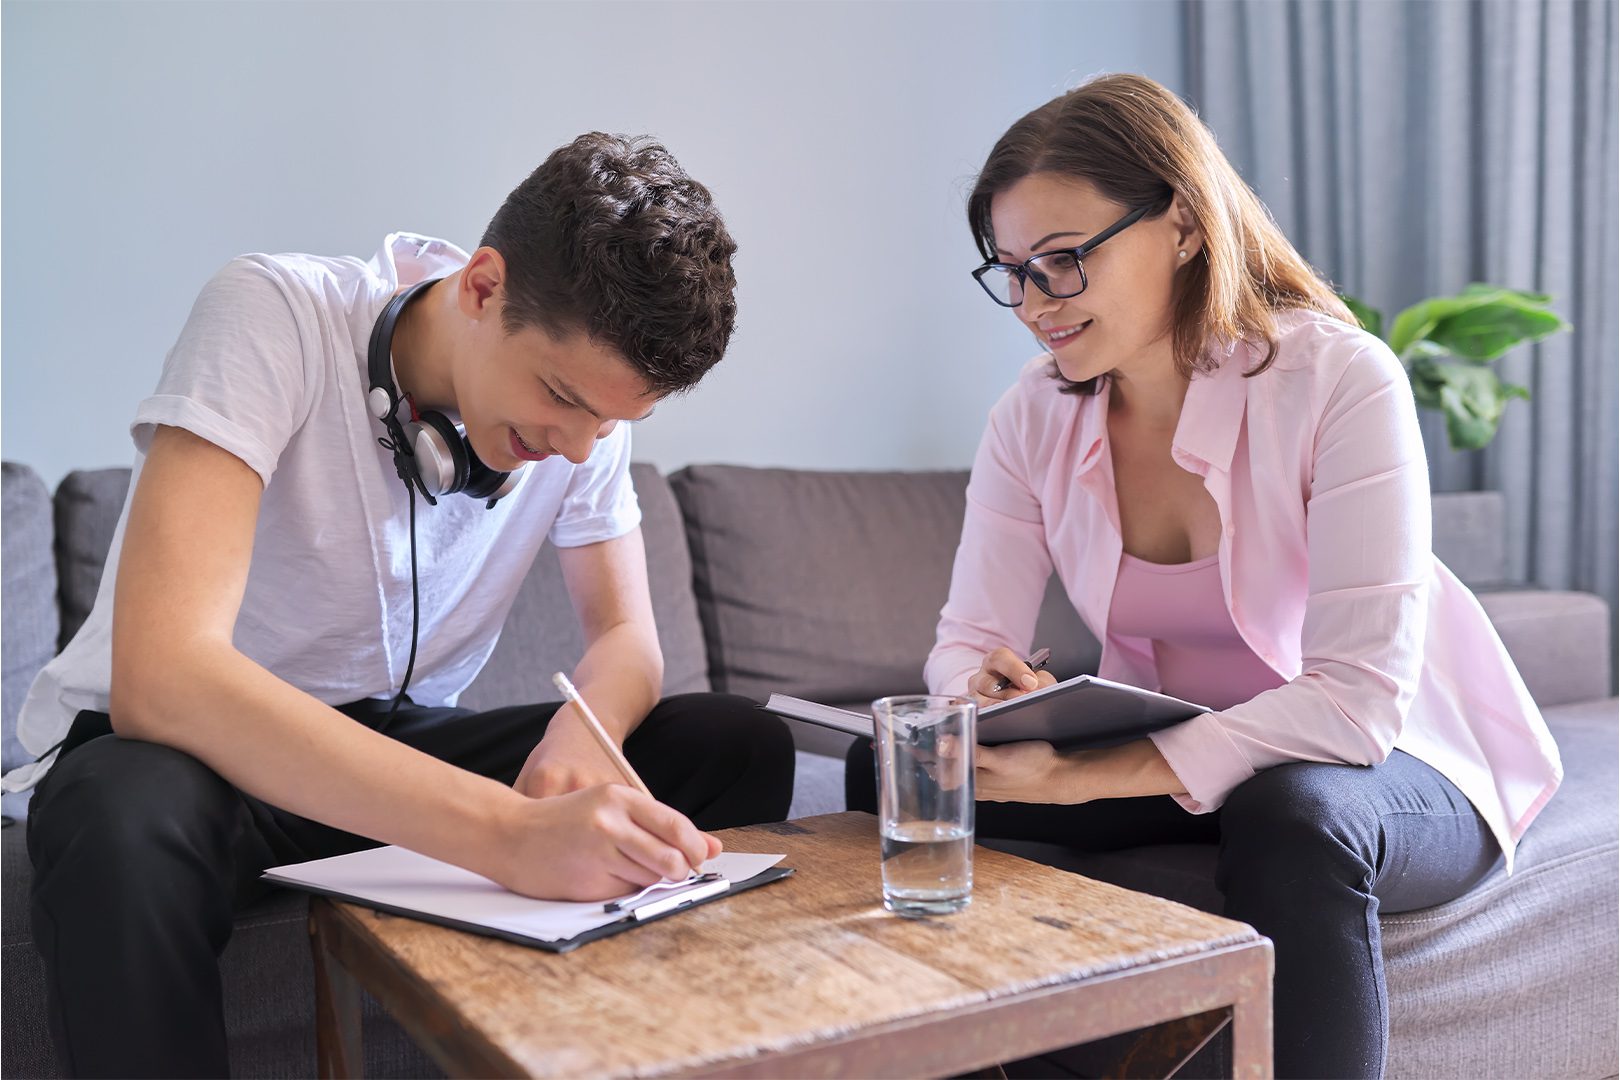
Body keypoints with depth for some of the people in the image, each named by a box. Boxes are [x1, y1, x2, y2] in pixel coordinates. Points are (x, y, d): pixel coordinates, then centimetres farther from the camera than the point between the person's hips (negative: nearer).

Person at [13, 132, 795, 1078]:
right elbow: (158, 678, -37)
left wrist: (577, 736, -29)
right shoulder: (275, 316, -25)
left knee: (743, 746, -14)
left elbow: (627, 637, -3)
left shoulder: (588, 379, -8)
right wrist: (511, 833, -46)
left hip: (403, 740, 5)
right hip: (176, 743, -4)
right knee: (129, 826, -40)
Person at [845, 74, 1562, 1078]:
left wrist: (1083, 777, -36)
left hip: (1390, 770, -4)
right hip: (1163, 760, 4)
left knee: (1289, 815, -39)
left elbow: (1358, 700, -29)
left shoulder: (1340, 380, -22)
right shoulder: (1037, 415, -5)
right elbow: (968, 640, -6)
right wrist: (980, 691, -32)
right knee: (890, 768, -15)